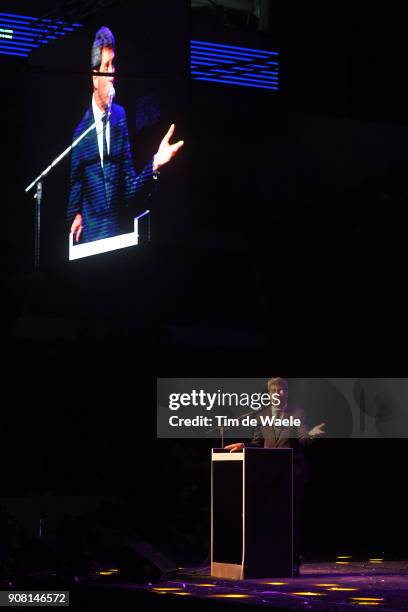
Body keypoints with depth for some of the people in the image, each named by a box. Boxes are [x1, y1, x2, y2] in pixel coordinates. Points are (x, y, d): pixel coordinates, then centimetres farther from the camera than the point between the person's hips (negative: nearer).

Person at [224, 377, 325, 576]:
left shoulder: (297, 414, 2)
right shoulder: (261, 415, 11)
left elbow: (302, 438, -11)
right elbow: (257, 443, 14)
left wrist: (311, 434, -32)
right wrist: (242, 446, -3)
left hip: (292, 472, -3)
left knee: (293, 516, -1)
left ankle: (293, 562, 3)